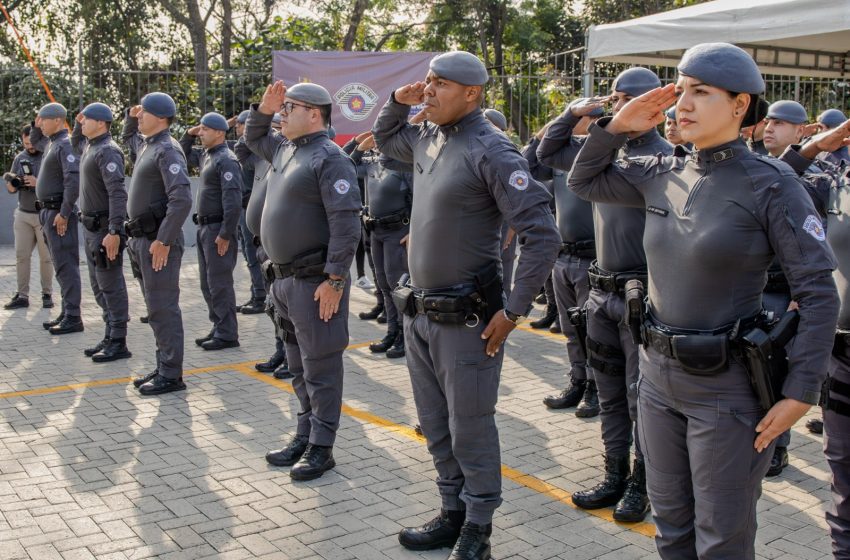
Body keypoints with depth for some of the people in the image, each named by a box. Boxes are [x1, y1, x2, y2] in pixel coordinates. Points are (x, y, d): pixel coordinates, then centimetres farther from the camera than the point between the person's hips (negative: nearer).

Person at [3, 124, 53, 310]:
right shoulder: (19, 158, 10)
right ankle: (22, 295, 4)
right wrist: (10, 181, -10)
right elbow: (12, 189, 12)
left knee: (46, 257, 1)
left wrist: (38, 182, -22)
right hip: (23, 214, 4)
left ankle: (47, 294, 10)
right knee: (21, 255, 1)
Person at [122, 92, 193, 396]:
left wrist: (163, 241, -23)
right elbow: (127, 137, 40)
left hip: (158, 241, -10)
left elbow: (182, 200, -24)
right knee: (156, 306, 14)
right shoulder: (145, 144, 14)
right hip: (144, 239, 10)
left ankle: (171, 375, 1)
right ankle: (163, 367, 22)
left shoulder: (167, 149, -14)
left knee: (163, 307, -5)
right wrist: (131, 116, 19)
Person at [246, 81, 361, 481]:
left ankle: (321, 448, 10)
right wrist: (264, 108, 16)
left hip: (315, 282, -9)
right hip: (285, 279, 9)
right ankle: (304, 437, 29)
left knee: (320, 368, 0)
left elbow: (346, 223, -21)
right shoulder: (285, 151, 14)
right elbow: (253, 139, 35)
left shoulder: (329, 159, -14)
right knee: (299, 368, 17)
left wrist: (335, 279, -22)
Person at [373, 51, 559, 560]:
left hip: (466, 321, -8)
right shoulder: (428, 139, 8)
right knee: (436, 425, 18)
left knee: (470, 429, 5)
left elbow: (542, 234, -20)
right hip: (420, 313, 8)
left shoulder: (491, 150, -16)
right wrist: (399, 100, 11)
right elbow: (385, 139, 32)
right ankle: (453, 513, 34)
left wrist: (514, 311, -17)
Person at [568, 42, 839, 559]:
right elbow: (585, 182, 17)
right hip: (659, 375, 6)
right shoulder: (664, 174, 3)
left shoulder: (770, 184, -14)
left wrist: (801, 393, -17)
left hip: (726, 386, -6)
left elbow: (818, 293, -14)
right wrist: (618, 126, 1)